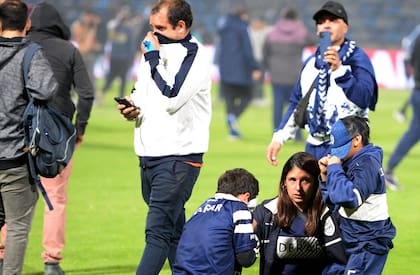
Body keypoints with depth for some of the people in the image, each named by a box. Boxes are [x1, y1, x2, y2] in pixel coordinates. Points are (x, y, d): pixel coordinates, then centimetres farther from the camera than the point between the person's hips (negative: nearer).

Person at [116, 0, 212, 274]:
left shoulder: (195, 56, -11)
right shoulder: (157, 50, 14)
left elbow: (171, 99, -23)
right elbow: (141, 90, 28)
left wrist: (153, 57, -15)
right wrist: (132, 106, 5)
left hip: (179, 158, -8)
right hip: (149, 156, 8)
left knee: (157, 231, -15)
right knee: (173, 231, 13)